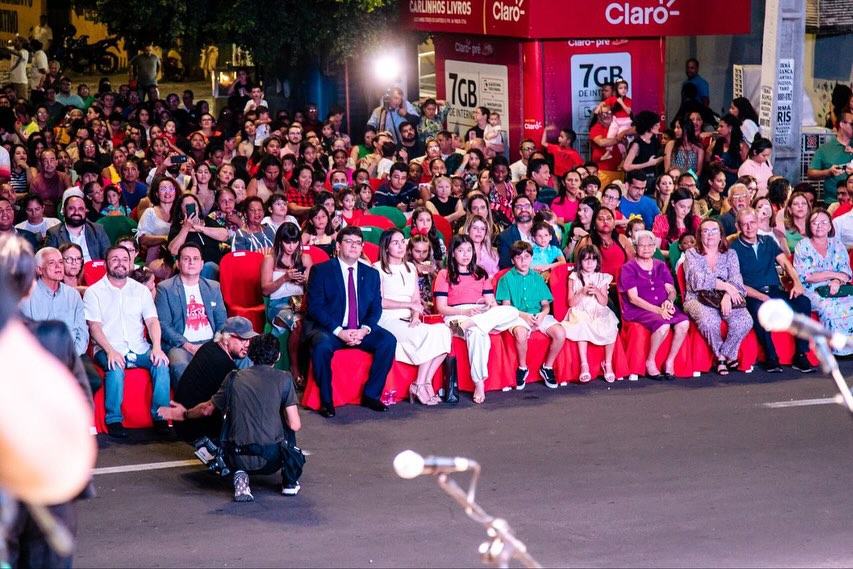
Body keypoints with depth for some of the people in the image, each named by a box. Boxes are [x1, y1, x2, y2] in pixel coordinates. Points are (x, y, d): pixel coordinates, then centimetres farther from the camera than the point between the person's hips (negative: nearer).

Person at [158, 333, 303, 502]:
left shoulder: (234, 378, 8)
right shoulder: (283, 379, 0)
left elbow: (207, 409, 20)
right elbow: (295, 426, -3)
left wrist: (185, 414, 41)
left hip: (237, 460, 1)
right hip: (271, 460, -1)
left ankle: (241, 476, 7)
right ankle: (289, 480, 19)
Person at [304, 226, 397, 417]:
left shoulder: (371, 274, 13)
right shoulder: (321, 271, 0)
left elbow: (376, 308, 8)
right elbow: (315, 306, -8)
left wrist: (364, 330, -14)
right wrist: (338, 331, -20)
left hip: (361, 330, 4)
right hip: (328, 329, -4)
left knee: (388, 340, -21)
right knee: (322, 345, -36)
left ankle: (371, 395, -9)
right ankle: (326, 400, -20)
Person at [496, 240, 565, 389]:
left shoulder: (537, 278, 18)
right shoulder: (507, 279, 8)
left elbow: (546, 304, 14)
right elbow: (506, 306, 1)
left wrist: (542, 314, -10)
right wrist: (524, 315, -14)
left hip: (539, 315, 4)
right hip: (517, 316, -3)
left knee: (560, 333, -25)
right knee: (520, 333, -39)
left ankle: (547, 367, -1)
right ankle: (522, 368, -12)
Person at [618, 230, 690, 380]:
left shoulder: (661, 266, 20)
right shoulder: (628, 269, 2)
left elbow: (671, 290, 15)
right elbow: (633, 298, -7)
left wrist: (669, 301, -11)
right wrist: (658, 310, -17)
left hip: (664, 308, 5)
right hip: (638, 311, -5)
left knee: (683, 323, -26)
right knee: (663, 325, -35)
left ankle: (670, 361, -13)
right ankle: (650, 362, -17)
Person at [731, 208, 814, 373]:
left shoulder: (768, 242, 15)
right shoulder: (734, 249, 0)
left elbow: (785, 263, 6)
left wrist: (797, 282, -14)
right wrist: (761, 297, -18)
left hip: (776, 291, 5)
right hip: (752, 296, -4)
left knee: (803, 302, -23)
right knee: (759, 308, -39)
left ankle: (800, 355, -20)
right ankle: (770, 357, -26)